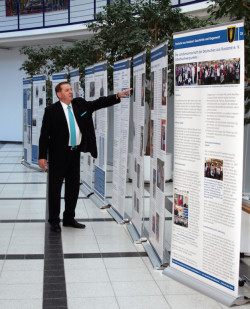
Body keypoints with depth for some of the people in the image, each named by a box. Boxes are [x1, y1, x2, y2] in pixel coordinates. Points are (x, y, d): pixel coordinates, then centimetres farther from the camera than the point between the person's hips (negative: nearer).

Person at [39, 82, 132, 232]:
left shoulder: (80, 104, 6)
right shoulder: (51, 111, -8)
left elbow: (99, 103, 4)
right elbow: (44, 134, -9)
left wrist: (118, 96, -9)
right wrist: (42, 156, -13)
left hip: (75, 152, 5)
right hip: (59, 154, -5)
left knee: (74, 186, 12)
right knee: (55, 187, 2)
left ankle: (69, 218, 26)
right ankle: (54, 221, 14)